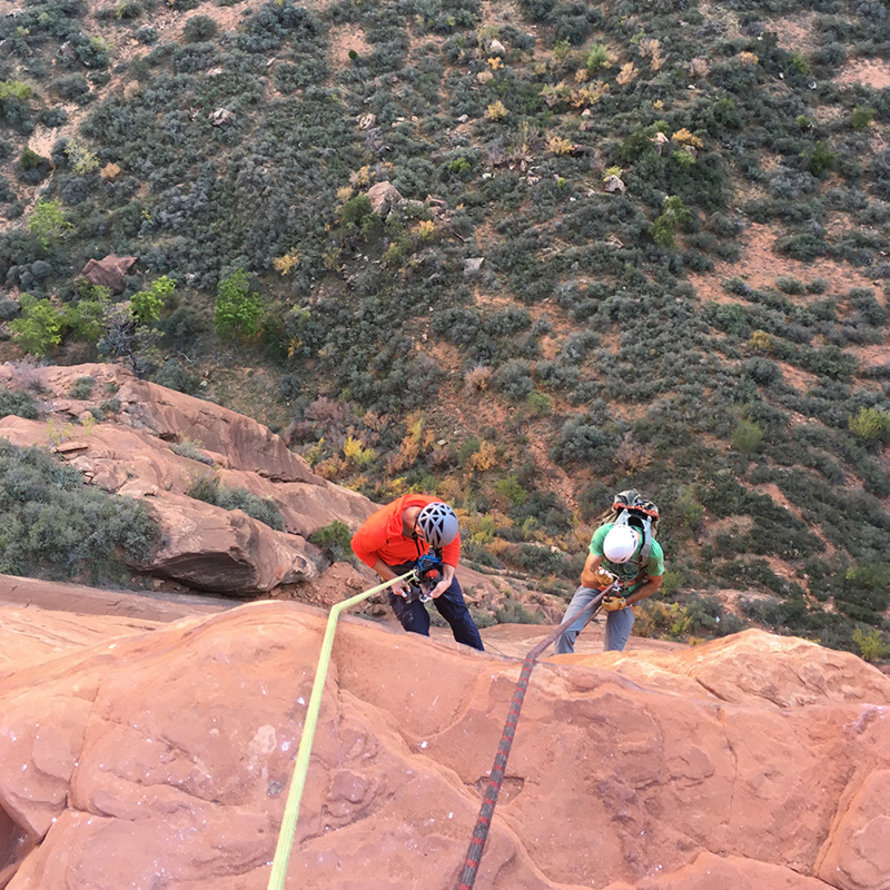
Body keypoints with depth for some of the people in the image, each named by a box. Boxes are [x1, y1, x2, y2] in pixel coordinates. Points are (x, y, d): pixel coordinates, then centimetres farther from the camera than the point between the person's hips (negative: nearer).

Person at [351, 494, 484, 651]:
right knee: (418, 627, -11)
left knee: (458, 613, 2)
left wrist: (447, 579, -17)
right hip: (398, 570, -3)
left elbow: (453, 540, -9)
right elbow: (359, 548, -16)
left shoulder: (437, 510, -31)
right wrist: (392, 579, -17)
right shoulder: (381, 529, -40)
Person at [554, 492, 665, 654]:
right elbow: (585, 578, -32)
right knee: (565, 632, -18)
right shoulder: (604, 533, -33)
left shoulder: (653, 551, -32)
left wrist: (624, 602, -17)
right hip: (595, 586, 0)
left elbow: (655, 582, -10)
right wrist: (597, 578, -55)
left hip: (625, 597, 0)